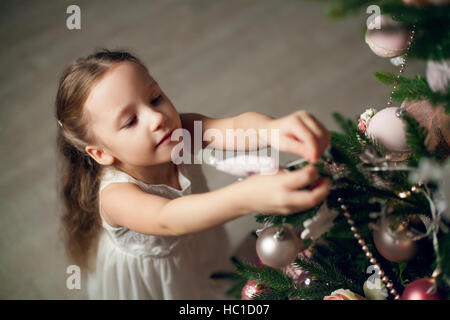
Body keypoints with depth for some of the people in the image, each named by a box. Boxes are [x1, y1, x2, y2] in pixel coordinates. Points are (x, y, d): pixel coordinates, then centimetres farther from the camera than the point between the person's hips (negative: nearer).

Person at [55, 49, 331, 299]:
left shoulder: (185, 131, -25)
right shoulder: (116, 196, -38)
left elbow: (234, 127, -45)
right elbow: (168, 220, -58)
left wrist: (274, 129, -70)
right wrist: (246, 198, -77)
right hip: (153, 287, -3)